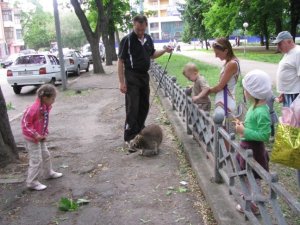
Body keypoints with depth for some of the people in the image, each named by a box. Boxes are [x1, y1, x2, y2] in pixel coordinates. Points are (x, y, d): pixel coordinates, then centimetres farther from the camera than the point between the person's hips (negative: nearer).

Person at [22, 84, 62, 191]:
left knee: (46, 155, 21)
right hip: (32, 138, -9)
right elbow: (25, 123, -23)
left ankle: (49, 173, 41)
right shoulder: (34, 109, -29)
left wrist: (45, 133, 5)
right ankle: (32, 182, 9)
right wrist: (35, 135, -22)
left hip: (40, 137, 9)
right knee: (36, 160, -3)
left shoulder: (46, 107, -1)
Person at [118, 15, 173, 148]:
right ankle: (129, 137, 4)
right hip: (132, 77, -7)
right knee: (132, 107, -5)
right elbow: (120, 62, -12)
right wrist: (121, 82, -16)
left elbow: (152, 55, 22)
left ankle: (139, 131, 29)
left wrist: (164, 50, 4)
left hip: (144, 75, 7)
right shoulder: (127, 40, -12)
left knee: (144, 106, 13)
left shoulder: (148, 39, 8)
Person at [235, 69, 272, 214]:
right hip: (247, 145, 9)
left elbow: (265, 135, -28)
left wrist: (245, 131, -26)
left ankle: (253, 205, 26)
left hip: (253, 148, -9)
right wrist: (243, 125, 2)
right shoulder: (255, 106, 1)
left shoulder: (261, 112, -28)